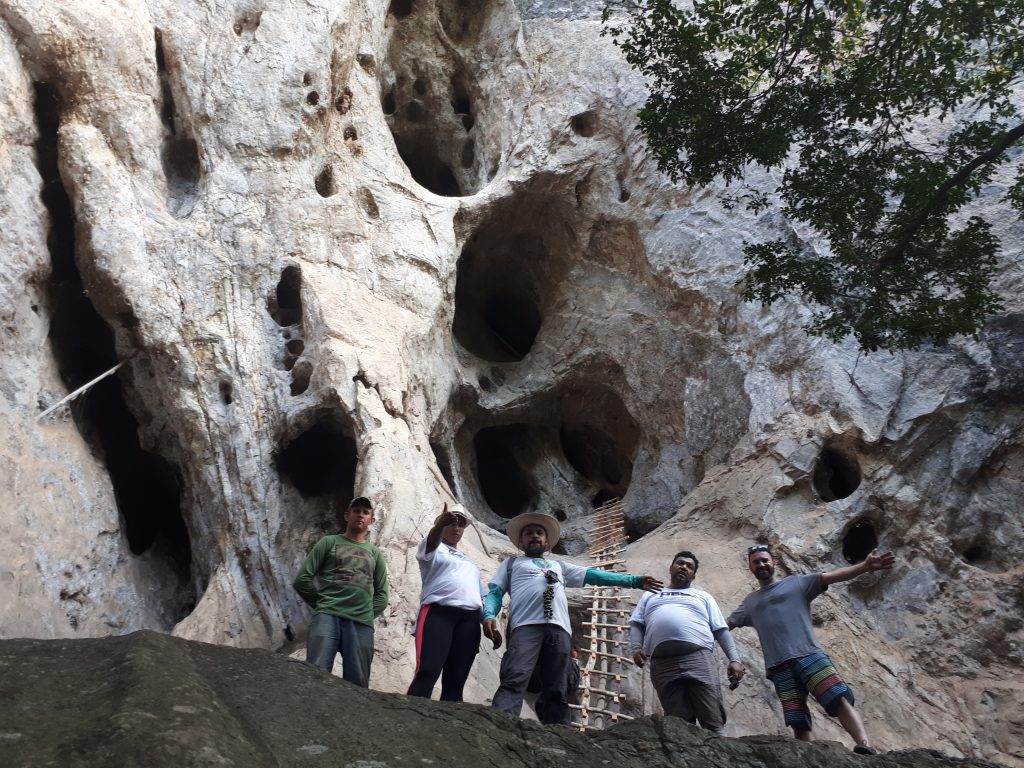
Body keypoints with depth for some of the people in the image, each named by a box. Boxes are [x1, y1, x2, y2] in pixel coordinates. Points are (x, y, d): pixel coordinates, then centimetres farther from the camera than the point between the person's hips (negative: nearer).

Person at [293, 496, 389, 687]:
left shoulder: (375, 553, 24)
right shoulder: (329, 542, 15)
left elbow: (382, 594, 22)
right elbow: (302, 579, 8)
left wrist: (367, 613, 7)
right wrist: (324, 604, 6)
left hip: (361, 624, 3)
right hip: (327, 616, -3)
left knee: (357, 684, -2)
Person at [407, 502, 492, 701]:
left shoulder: (469, 561, 33)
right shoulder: (434, 549, 14)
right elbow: (432, 540, -12)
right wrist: (441, 523, -35)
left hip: (469, 618, 6)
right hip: (439, 613, -6)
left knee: (456, 679, -1)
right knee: (427, 672, -21)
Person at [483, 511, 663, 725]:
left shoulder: (559, 566, 38)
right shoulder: (512, 563, 30)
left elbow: (593, 575, 31)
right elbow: (495, 593, 17)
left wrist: (634, 580, 24)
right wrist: (489, 616, -7)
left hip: (559, 629, 4)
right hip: (526, 626, -4)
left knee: (555, 692, -7)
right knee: (514, 681, -24)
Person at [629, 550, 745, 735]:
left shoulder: (702, 596, 28)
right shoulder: (650, 596, 31)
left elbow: (721, 630, 19)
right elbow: (636, 624, 21)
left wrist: (734, 659, 5)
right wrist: (636, 648, 0)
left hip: (699, 658, 0)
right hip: (663, 663, 0)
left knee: (714, 722, -10)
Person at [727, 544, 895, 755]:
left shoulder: (796, 583, 13)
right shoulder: (749, 602, 23)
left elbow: (831, 577, 2)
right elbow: (724, 625, 26)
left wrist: (865, 567, -11)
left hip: (809, 656, -3)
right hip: (779, 667, 3)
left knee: (839, 699, -21)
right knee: (798, 722, -4)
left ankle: (866, 746, -30)